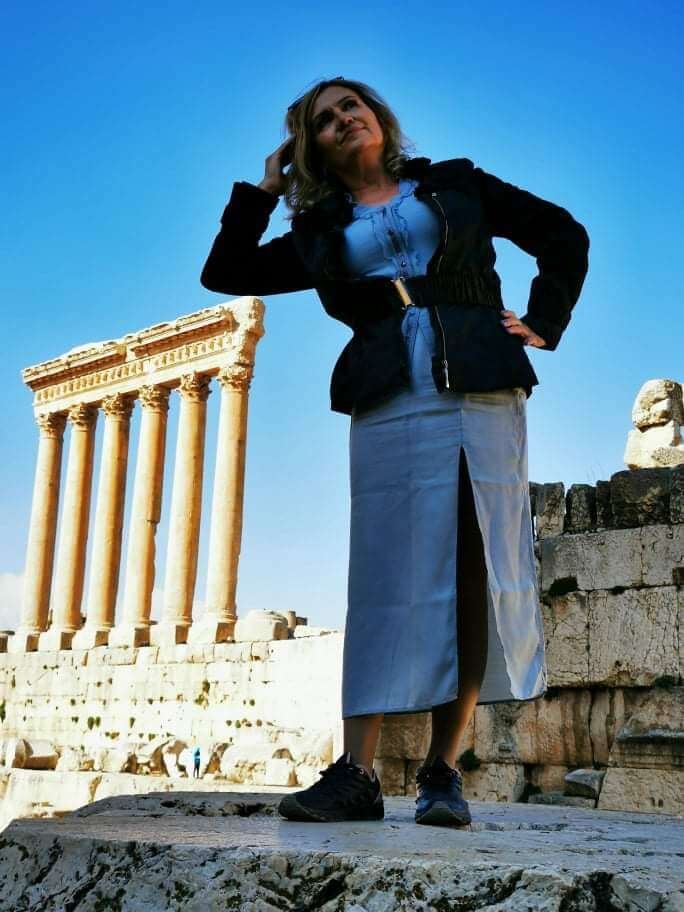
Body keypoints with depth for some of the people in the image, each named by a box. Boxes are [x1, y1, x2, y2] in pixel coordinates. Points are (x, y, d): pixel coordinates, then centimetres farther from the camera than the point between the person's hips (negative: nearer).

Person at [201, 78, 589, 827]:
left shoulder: (454, 185, 17)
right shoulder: (320, 232, 20)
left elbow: (564, 237, 18)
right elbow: (224, 273, 18)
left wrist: (543, 325, 7)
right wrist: (265, 187, 19)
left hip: (483, 395, -1)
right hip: (390, 408, 1)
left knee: (479, 580, -6)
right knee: (389, 582, -5)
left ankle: (442, 772, 0)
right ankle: (356, 774, -4)